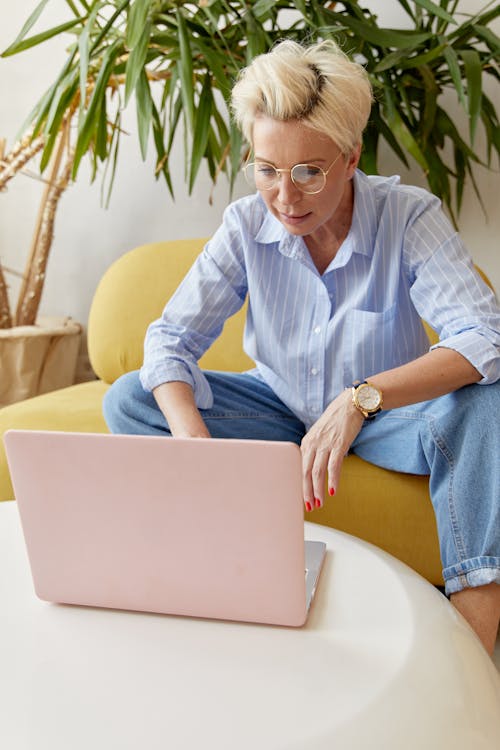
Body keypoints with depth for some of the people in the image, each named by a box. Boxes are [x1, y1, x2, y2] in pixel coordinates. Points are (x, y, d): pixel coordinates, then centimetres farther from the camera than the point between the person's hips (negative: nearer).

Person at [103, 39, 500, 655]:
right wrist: (192, 436, -34)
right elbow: (171, 337, -14)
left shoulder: (409, 217, -19)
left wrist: (361, 398, -46)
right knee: (128, 400, -15)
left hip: (387, 413, -2)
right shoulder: (247, 224, -11)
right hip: (281, 407, 3)